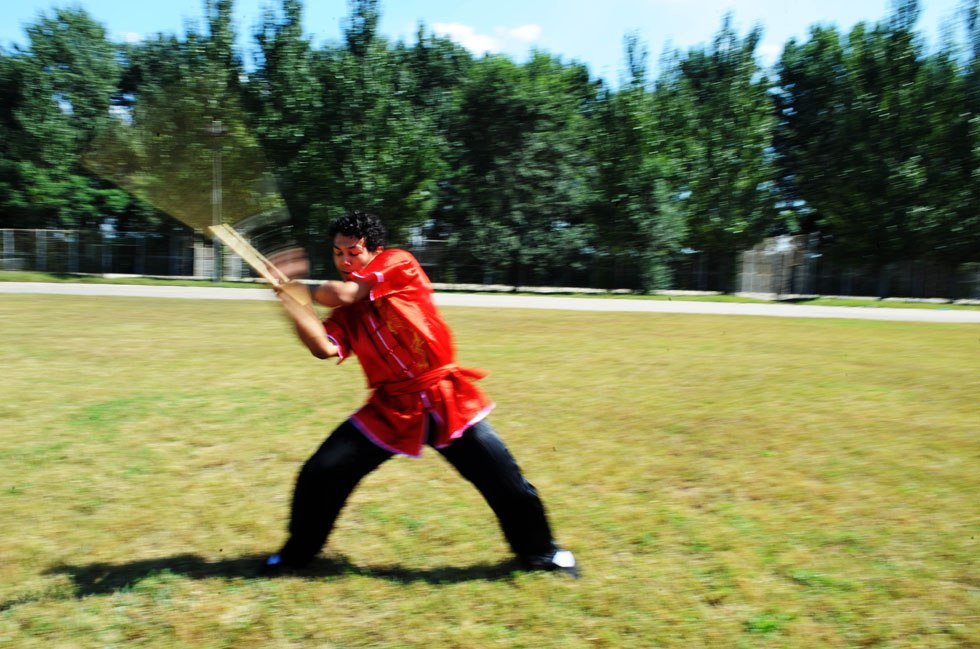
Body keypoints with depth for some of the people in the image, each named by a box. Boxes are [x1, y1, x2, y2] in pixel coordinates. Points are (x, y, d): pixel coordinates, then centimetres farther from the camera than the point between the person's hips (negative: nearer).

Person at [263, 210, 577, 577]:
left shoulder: (398, 263, -6)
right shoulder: (344, 311, 7)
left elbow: (343, 293, -17)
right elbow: (325, 348, -12)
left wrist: (303, 290, 1)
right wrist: (290, 300, -16)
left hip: (447, 403, -3)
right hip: (389, 409, 4)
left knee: (507, 484, 0)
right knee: (319, 475, -1)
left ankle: (538, 550, 26)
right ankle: (298, 552, 25)